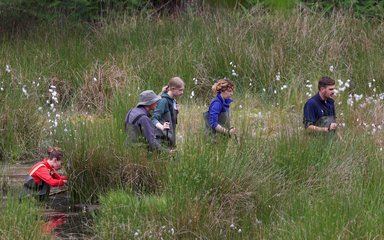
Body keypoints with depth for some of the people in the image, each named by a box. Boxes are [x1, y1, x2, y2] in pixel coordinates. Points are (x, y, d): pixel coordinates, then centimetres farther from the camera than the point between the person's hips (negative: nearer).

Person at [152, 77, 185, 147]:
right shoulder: (164, 101, -13)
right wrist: (161, 127, -37)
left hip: (170, 138, 9)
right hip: (163, 138, -9)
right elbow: (154, 119, -22)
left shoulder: (173, 101, 12)